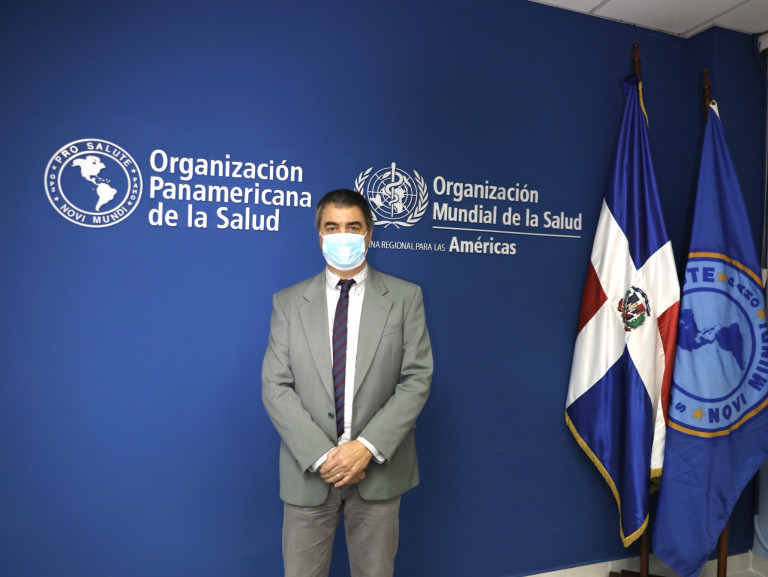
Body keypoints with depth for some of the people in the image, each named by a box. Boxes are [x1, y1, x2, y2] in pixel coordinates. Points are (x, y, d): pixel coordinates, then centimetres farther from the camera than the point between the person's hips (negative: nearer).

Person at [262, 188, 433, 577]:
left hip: (377, 468, 0)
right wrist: (321, 455, -13)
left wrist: (368, 447, -14)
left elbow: (417, 379, -6)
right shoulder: (288, 302, 1)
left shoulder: (405, 297, -1)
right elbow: (275, 387, -3)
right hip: (309, 470, 1)